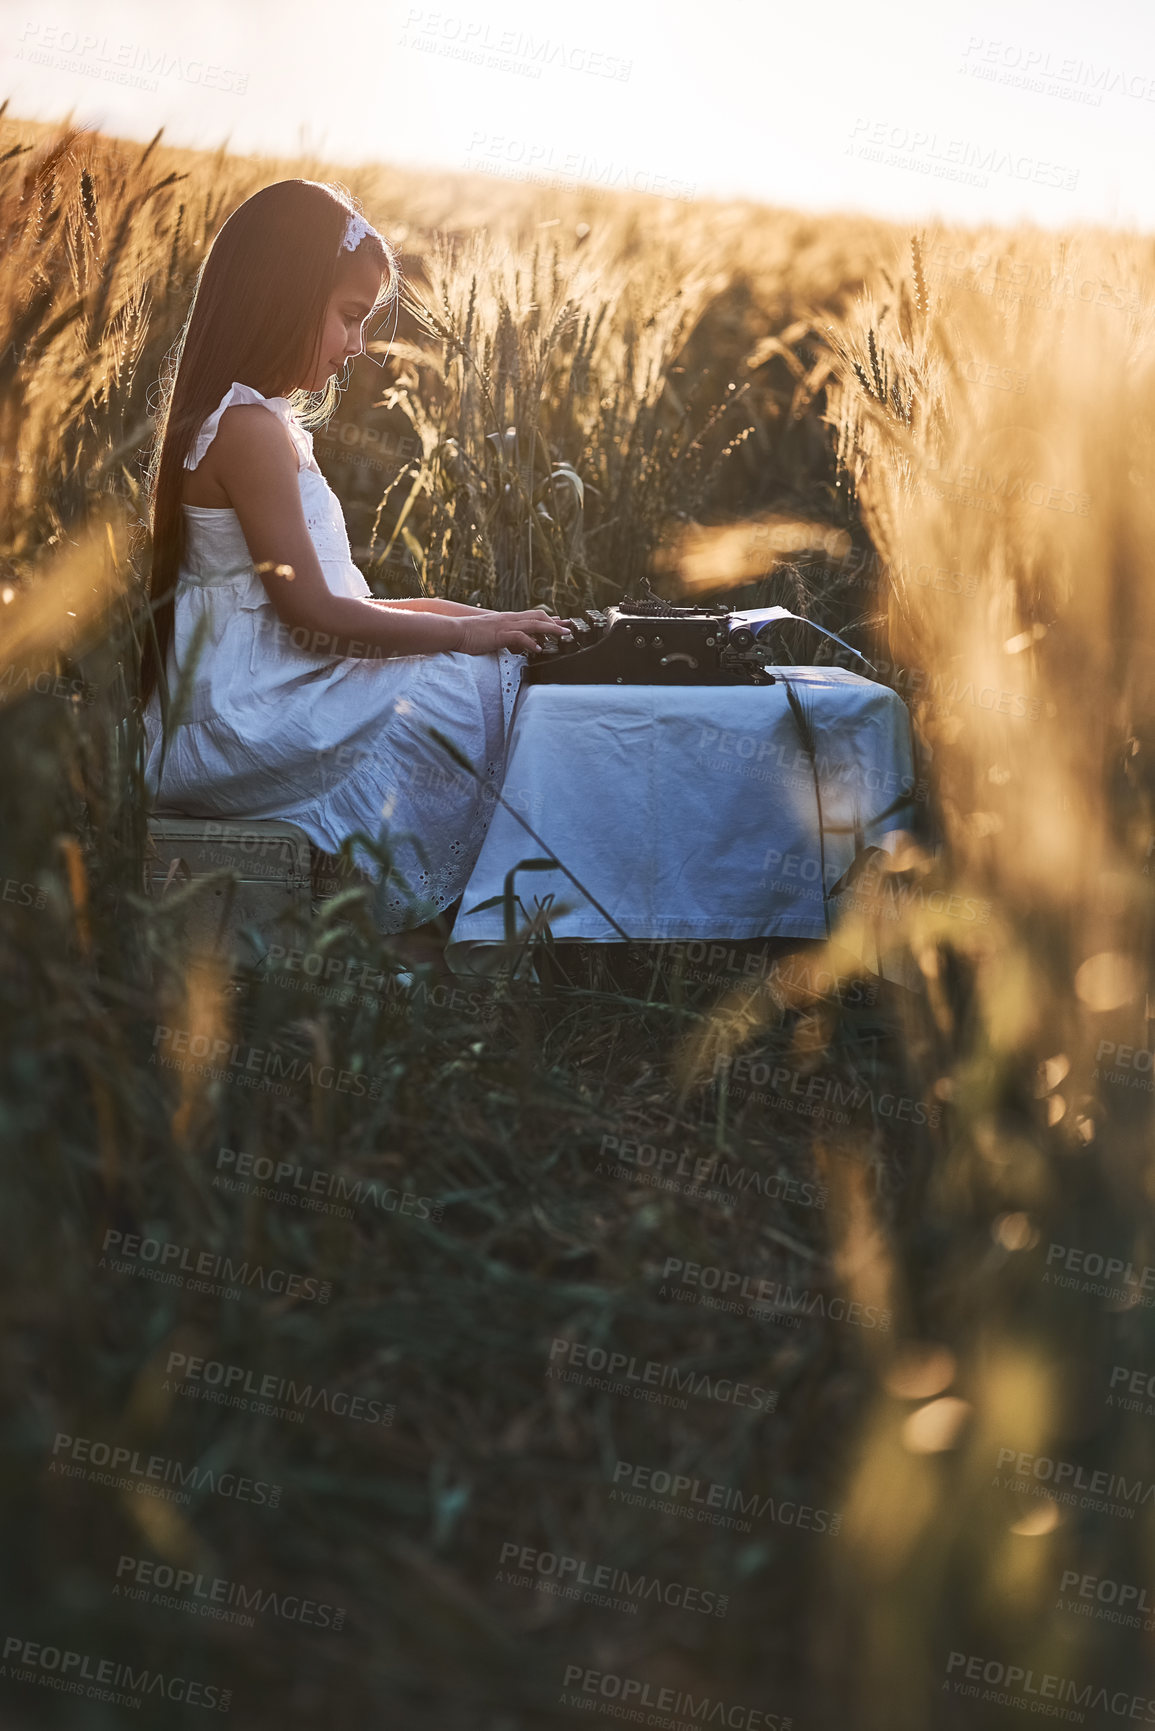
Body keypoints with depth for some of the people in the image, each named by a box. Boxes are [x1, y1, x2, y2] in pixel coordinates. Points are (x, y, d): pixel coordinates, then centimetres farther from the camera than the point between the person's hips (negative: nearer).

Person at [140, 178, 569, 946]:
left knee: (499, 674, 8)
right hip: (246, 728, -10)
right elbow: (311, 608, -18)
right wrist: (466, 631, -11)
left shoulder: (242, 420, 17)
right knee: (481, 685, -12)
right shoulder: (250, 427, -16)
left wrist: (437, 612, 7)